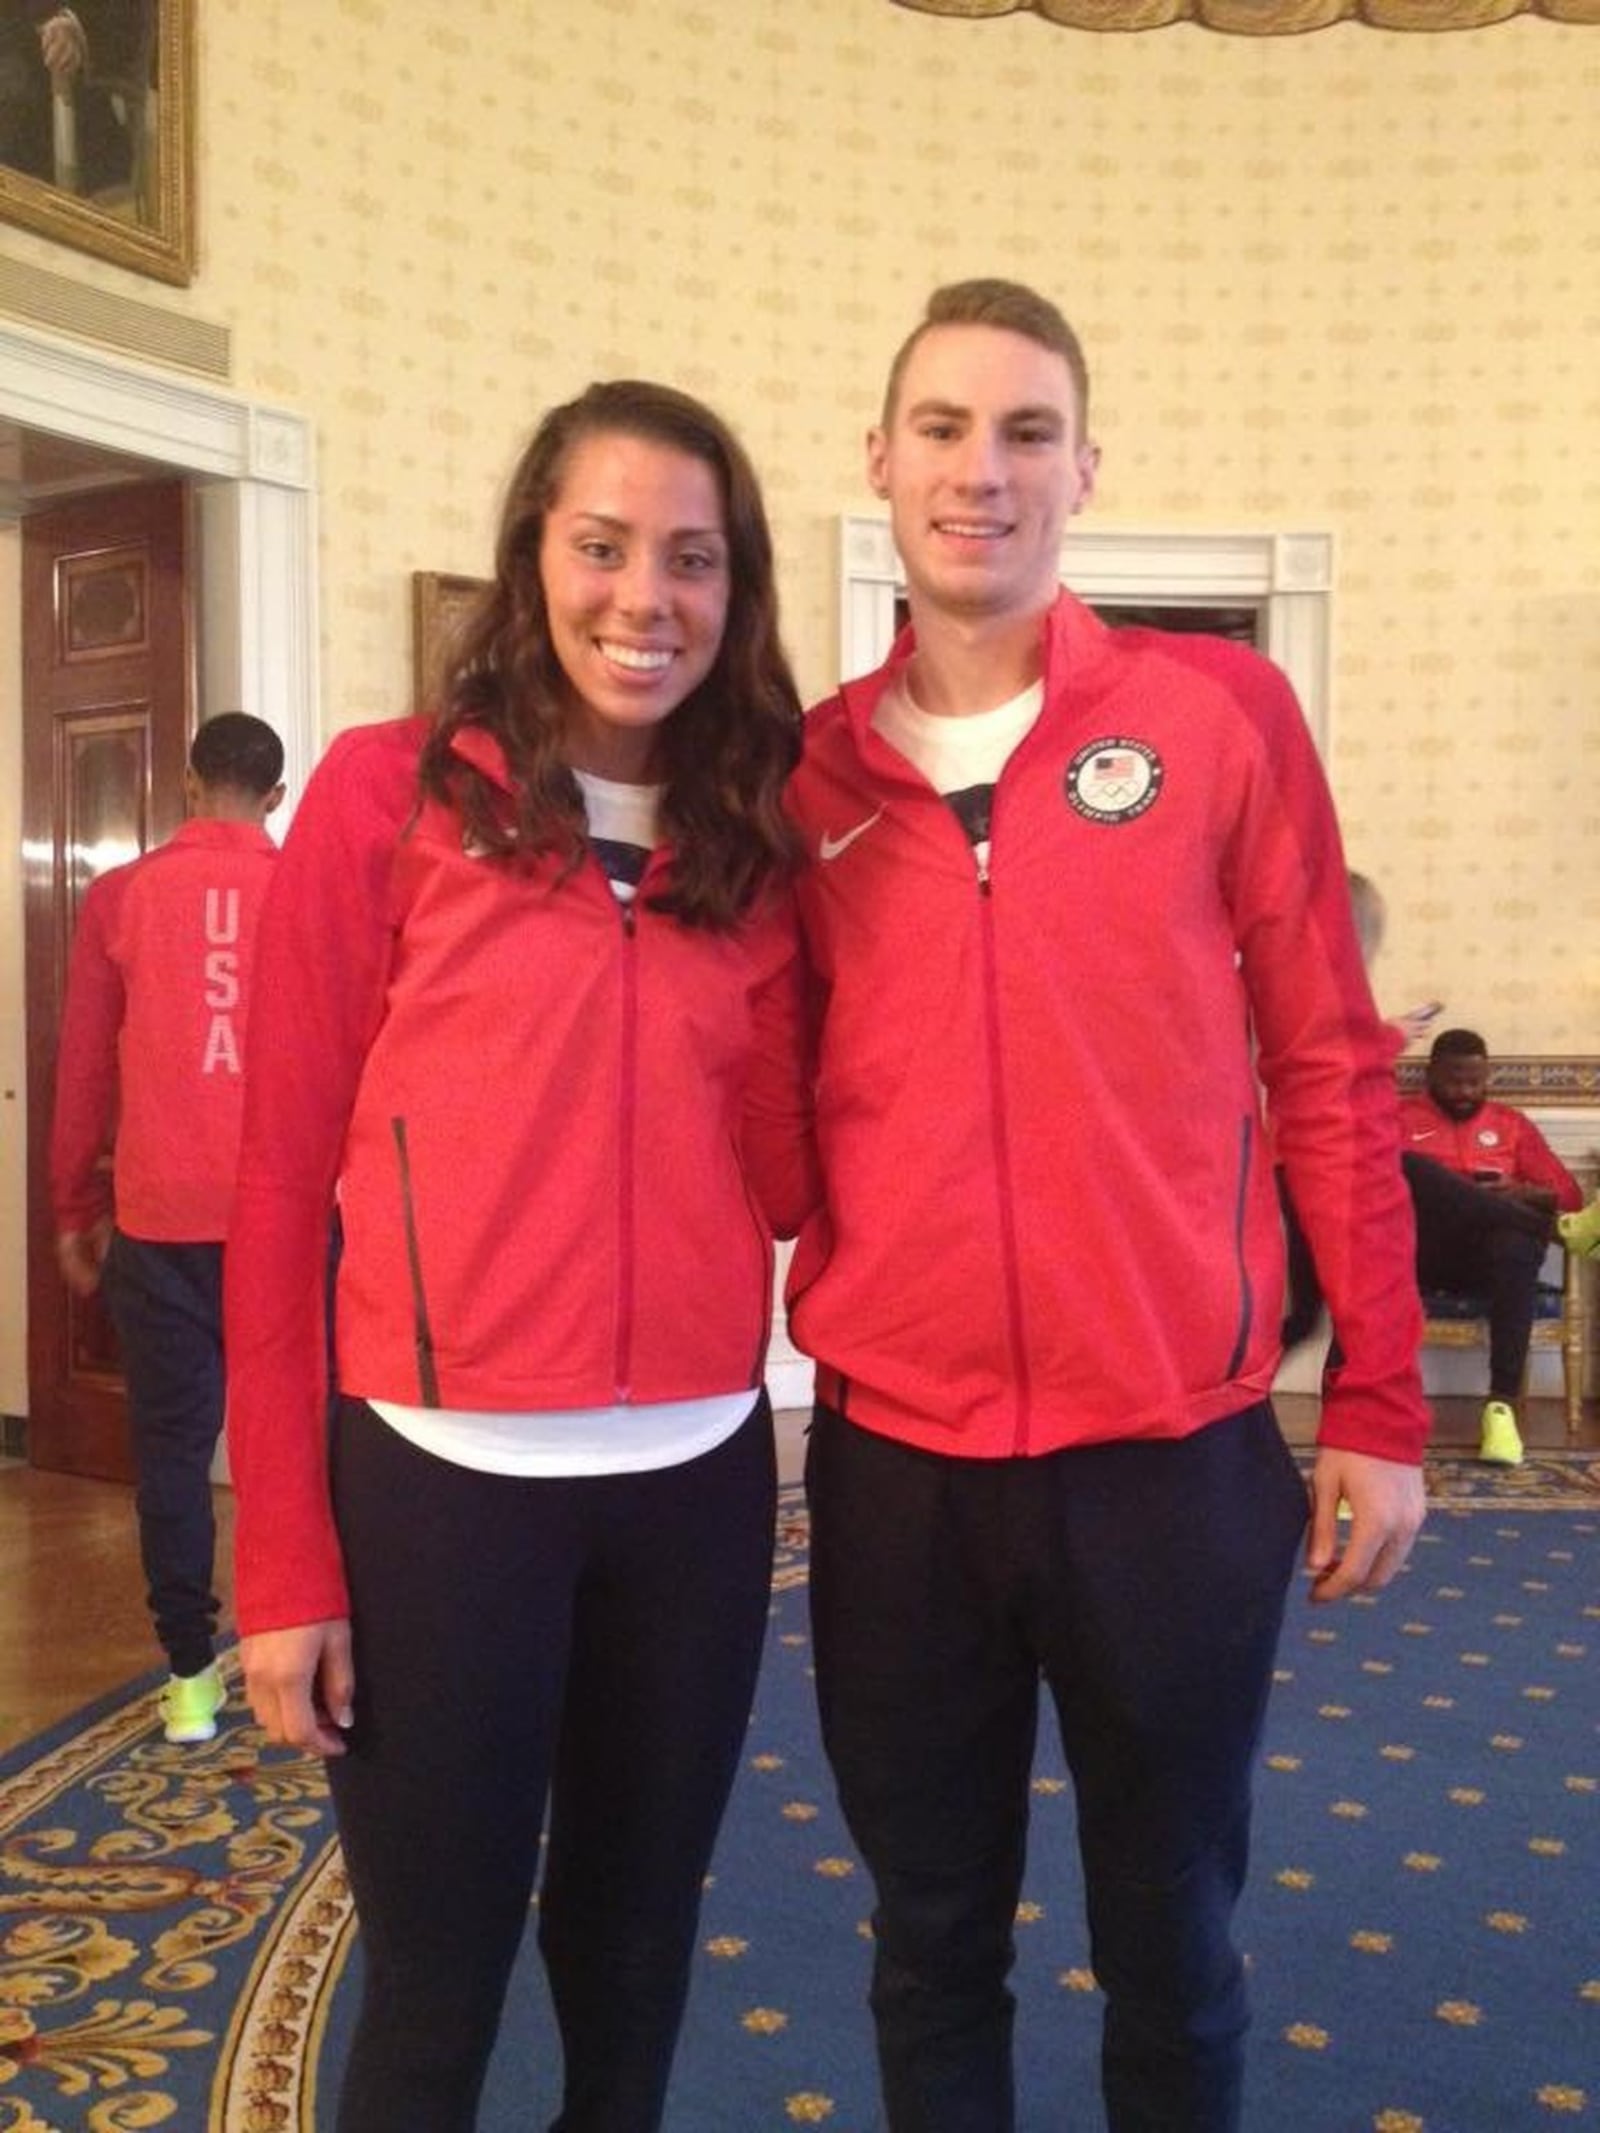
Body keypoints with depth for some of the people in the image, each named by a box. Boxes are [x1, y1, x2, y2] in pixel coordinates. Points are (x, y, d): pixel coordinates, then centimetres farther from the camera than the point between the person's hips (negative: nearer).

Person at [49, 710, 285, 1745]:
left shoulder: (122, 896, 2)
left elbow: (84, 1068, 6)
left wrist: (75, 1210, 15)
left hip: (162, 1218, 0)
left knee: (173, 1443, 8)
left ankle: (192, 1676, 13)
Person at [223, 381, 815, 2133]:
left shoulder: (749, 846, 7)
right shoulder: (388, 795, -5)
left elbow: (781, 1181, 4)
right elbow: (283, 1182, -5)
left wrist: (798, 919, -7)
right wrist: (283, 1556, -6)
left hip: (698, 1476, 4)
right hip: (442, 1475, -4)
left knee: (633, 1968, 21)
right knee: (434, 1992, 11)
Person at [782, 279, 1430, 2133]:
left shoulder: (1221, 712, -3)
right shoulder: (805, 775, 4)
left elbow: (1328, 1070, 0)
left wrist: (1379, 1404, 0)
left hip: (1173, 1457, -1)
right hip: (890, 1464, 2)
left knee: (1169, 1946, 16)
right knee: (931, 1940, 19)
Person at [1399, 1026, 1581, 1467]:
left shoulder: (1511, 1124, 23)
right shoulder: (1398, 1118, 17)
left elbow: (1569, 1195, 16)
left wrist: (1521, 1191, -7)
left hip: (1488, 1254, 1)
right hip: (1419, 1249, -1)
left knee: (1518, 1243, -38)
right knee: (1407, 1167, -31)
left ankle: (1502, 1404, -37)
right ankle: (1531, 1224, -29)